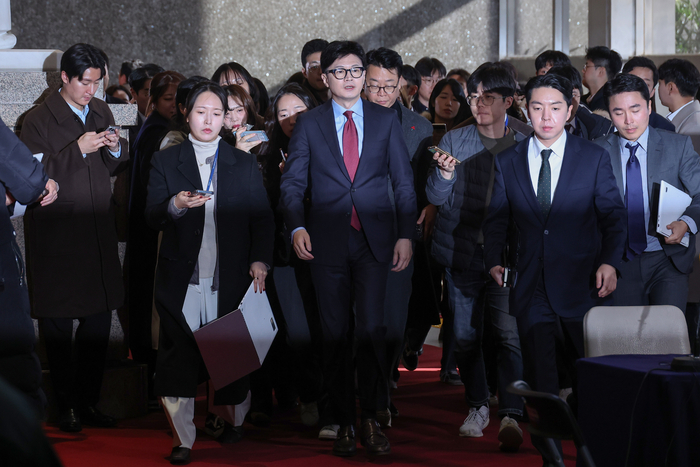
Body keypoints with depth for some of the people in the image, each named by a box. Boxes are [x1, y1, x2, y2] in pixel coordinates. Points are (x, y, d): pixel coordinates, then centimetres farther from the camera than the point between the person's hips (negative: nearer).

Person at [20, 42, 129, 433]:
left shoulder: (101, 112, 13)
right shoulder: (39, 120, -6)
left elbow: (116, 168, 17)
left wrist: (116, 149, -5)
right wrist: (78, 149, -22)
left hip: (98, 232, 5)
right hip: (56, 235, -5)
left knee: (100, 320, 5)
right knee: (58, 324, 1)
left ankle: (88, 402, 15)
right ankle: (66, 405, 9)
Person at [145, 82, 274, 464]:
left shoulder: (244, 164, 12)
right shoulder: (165, 162, 9)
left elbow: (261, 217, 7)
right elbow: (152, 217, 1)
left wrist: (260, 259, -8)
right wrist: (176, 205, -20)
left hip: (230, 278, 1)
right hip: (183, 278, -1)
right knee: (178, 357, -6)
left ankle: (227, 419, 22)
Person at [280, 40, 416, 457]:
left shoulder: (386, 120, 8)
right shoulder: (309, 124, 7)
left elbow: (404, 182, 7)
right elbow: (293, 182, 5)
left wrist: (406, 235, -1)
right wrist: (298, 227, -11)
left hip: (374, 240, 0)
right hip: (327, 241, 0)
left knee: (372, 329, -8)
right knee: (336, 333, 4)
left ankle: (370, 419, 4)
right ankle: (345, 423, 11)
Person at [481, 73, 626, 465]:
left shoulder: (595, 158, 3)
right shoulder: (508, 162, 9)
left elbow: (614, 215, 1)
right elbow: (497, 218, 11)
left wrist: (610, 262, -14)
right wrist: (494, 260, -6)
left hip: (581, 284, -2)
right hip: (532, 287, 2)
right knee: (540, 381, 2)